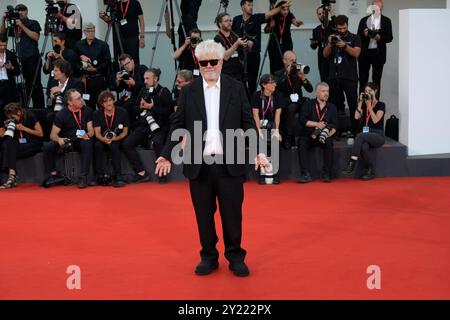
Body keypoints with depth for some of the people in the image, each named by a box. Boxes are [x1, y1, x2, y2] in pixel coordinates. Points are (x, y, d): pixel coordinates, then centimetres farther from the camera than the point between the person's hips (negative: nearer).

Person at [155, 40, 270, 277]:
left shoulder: (236, 88, 4)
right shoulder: (188, 91, 5)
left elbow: (248, 123, 3)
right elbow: (177, 125, 6)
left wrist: (257, 151, -8)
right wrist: (167, 155, -2)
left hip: (229, 163, -1)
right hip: (199, 164, 1)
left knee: (232, 213, 4)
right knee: (204, 215, 8)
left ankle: (235, 257, 19)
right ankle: (209, 257, 22)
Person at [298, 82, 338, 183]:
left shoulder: (332, 107, 14)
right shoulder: (309, 105, 9)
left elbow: (334, 126, 7)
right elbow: (302, 120, -4)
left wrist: (329, 134, -13)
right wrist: (316, 124, -14)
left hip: (324, 136, 1)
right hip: (309, 135, -1)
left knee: (329, 143, -31)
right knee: (302, 144, -31)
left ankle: (326, 174, -27)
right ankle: (306, 174, -33)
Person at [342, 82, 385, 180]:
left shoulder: (381, 105, 2)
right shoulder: (364, 105, 15)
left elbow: (375, 120, -13)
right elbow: (357, 117, -3)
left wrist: (369, 105, -12)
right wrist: (360, 102, -4)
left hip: (378, 135, -3)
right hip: (366, 134, 3)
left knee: (360, 135, -35)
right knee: (364, 147, -34)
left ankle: (352, 163, -38)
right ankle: (369, 171, -18)